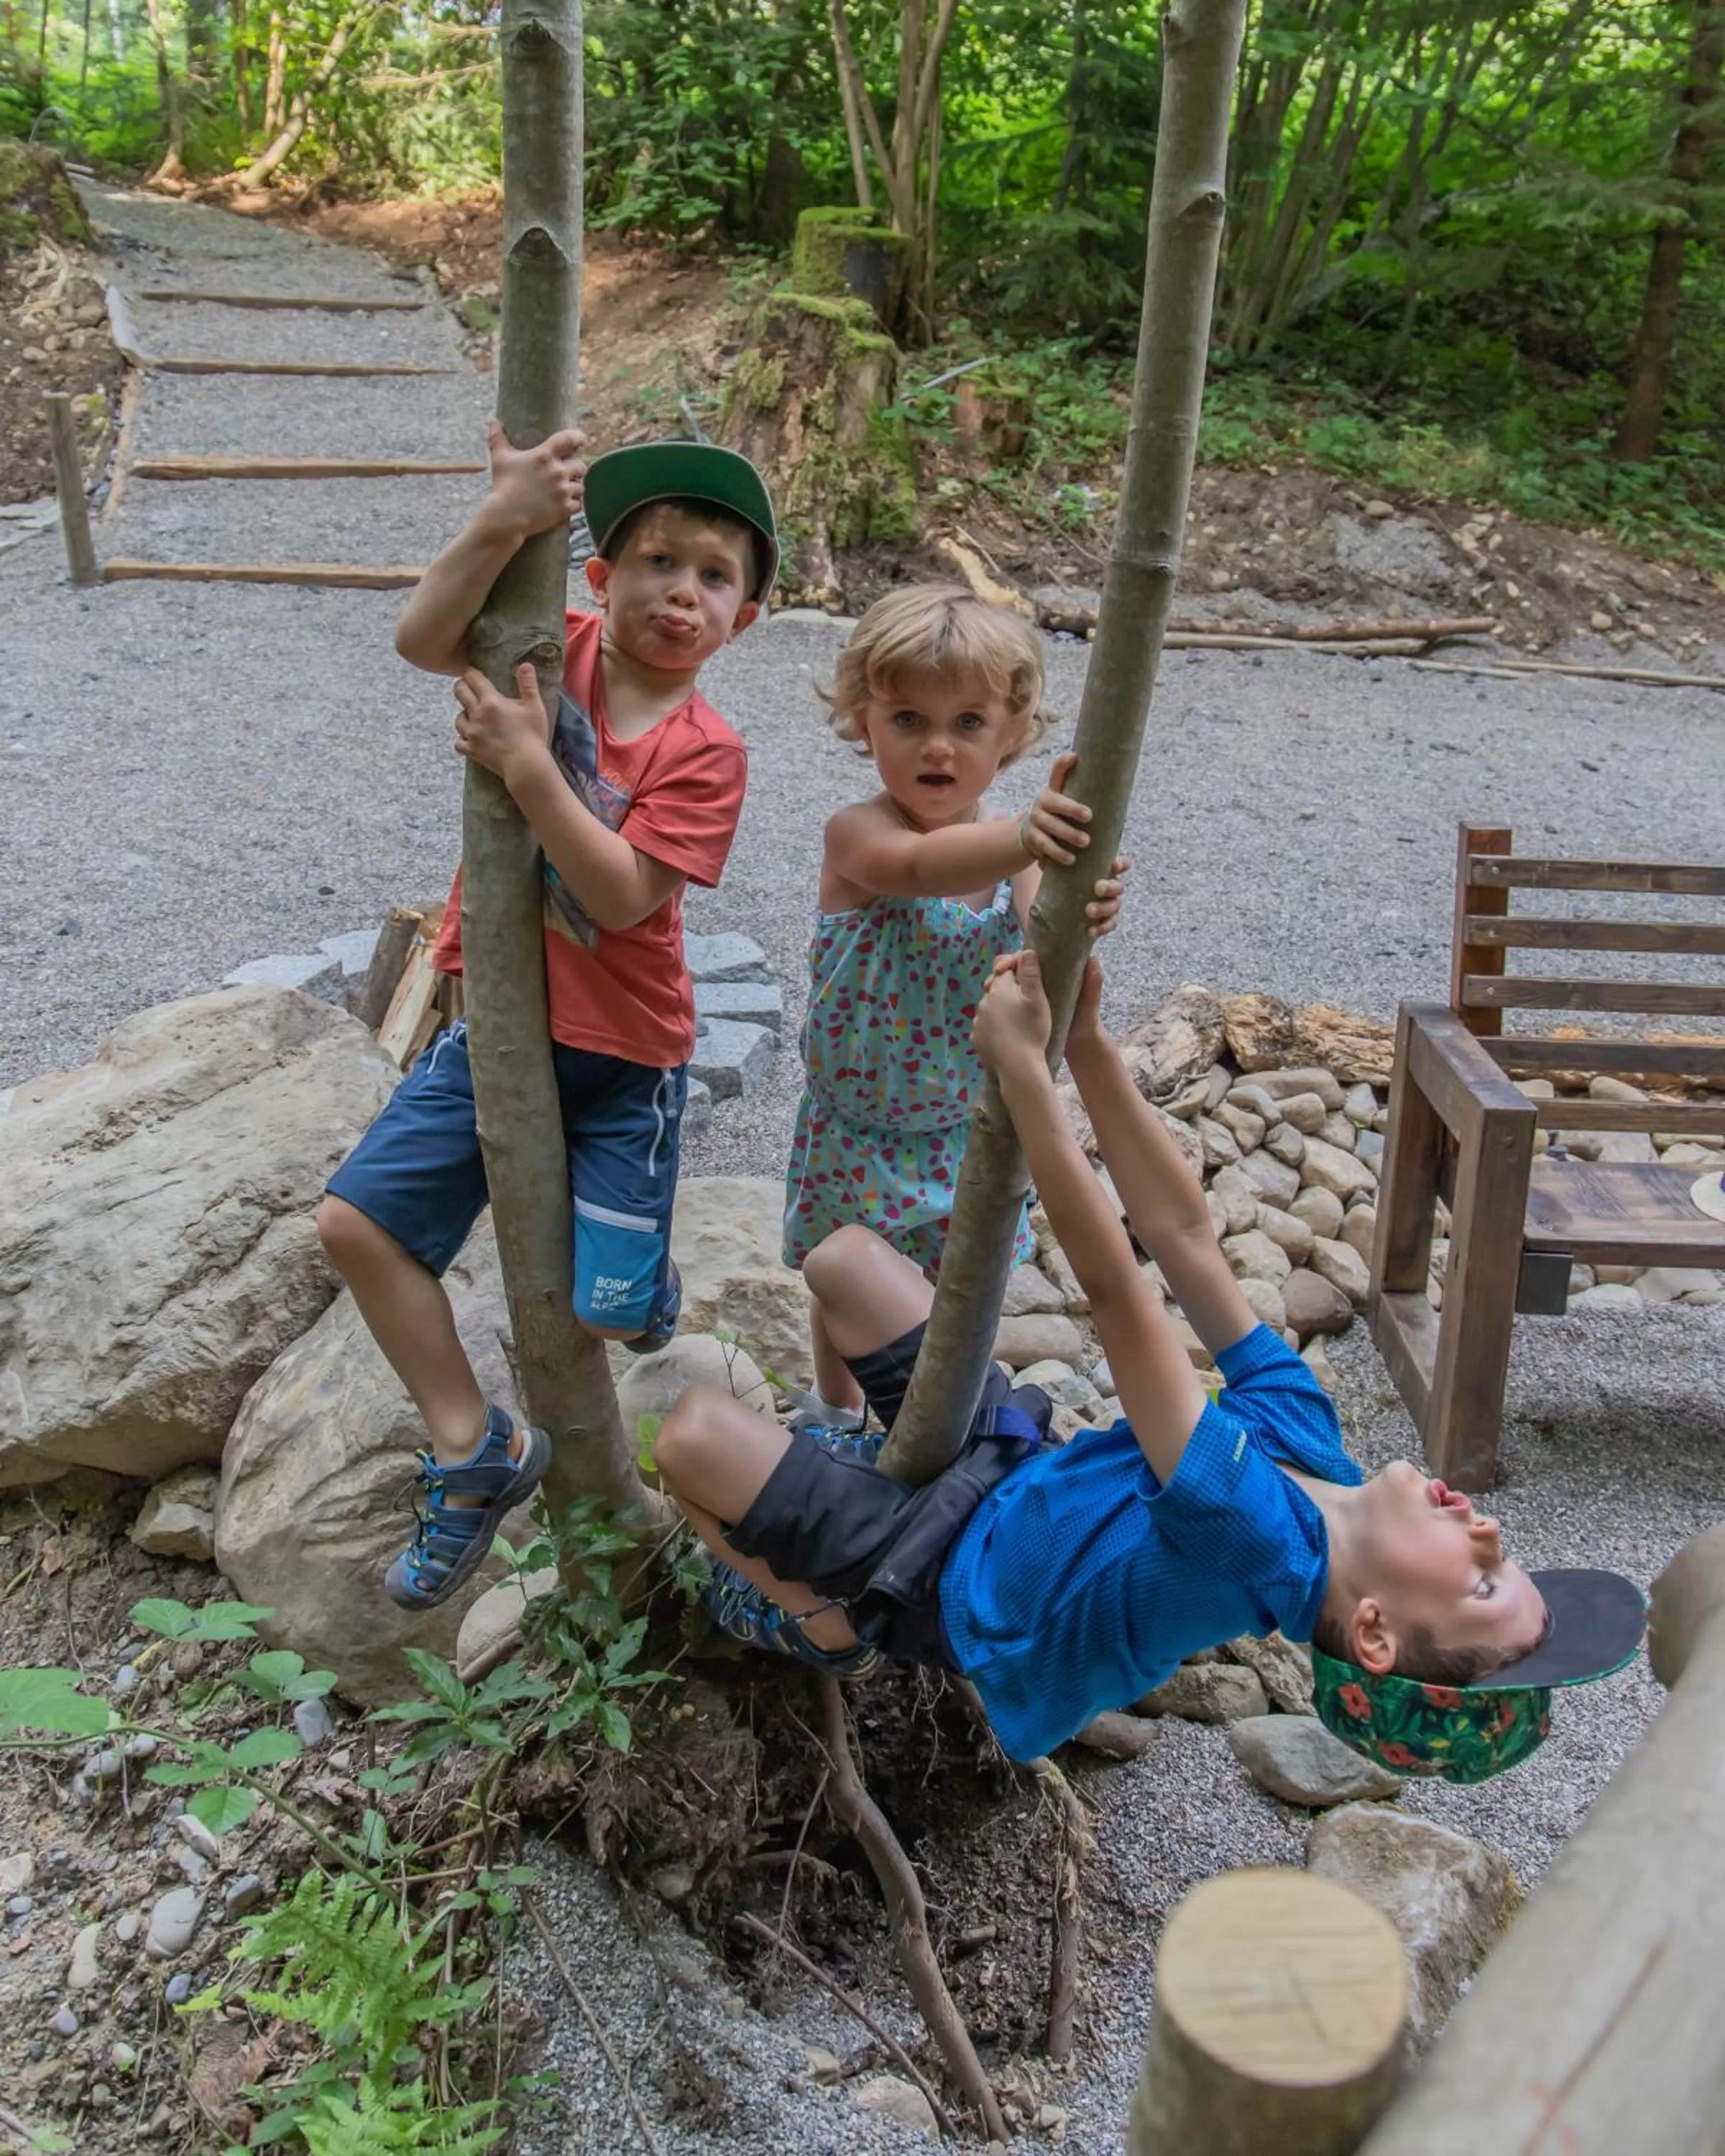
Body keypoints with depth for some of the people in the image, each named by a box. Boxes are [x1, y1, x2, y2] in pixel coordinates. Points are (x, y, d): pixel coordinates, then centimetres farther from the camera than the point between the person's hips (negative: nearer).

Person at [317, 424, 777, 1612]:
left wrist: (528, 763, -30)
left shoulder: (706, 752, -14)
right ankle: (478, 1454, 10)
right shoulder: (557, 652, -4)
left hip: (620, 1051, -3)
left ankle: (647, 1262, 42)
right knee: (358, 1221, -4)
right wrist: (502, 523, -37)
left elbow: (620, 896, -24)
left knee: (608, 1313, 0)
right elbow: (421, 638, -23)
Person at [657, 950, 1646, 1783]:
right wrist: (1088, 1042, -26)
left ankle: (821, 1624, 15)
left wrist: (1024, 1066, -46)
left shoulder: (1257, 1538, -42)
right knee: (846, 1255, 5)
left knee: (693, 1433, -14)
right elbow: (1184, 1236, -21)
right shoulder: (1303, 1442, -19)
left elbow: (1116, 1289, -47)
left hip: (949, 1568, -7)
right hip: (1018, 1460, 7)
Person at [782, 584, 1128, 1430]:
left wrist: (1076, 918, -47)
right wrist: (1018, 839, -68)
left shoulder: (1013, 848, -10)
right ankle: (836, 1410, 46)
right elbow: (918, 867, -48)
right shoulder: (857, 834, -24)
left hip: (969, 1123, 3)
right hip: (857, 1127, -3)